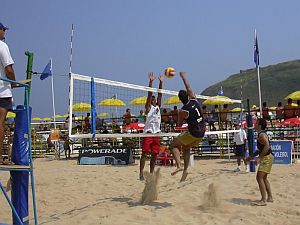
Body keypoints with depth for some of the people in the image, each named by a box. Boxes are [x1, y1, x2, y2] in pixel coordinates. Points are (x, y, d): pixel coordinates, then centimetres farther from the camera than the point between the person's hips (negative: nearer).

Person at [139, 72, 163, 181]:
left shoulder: (158, 107, 17)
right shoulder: (148, 108, 2)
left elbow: (160, 95, 11)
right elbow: (149, 94, -6)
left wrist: (161, 82, 6)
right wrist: (151, 82, -12)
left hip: (156, 133, 6)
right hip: (148, 132, -6)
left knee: (154, 155, 6)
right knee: (144, 153, -7)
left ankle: (151, 174, 13)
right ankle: (141, 174, -9)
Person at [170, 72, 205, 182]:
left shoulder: (184, 111, -15)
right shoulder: (194, 101, -1)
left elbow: (179, 124, -1)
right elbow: (189, 89, 16)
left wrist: (181, 118, 18)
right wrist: (183, 77, 26)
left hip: (193, 133, -7)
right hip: (201, 133, 7)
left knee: (174, 145, 6)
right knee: (186, 148, 23)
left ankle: (179, 165, -12)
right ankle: (185, 170, 17)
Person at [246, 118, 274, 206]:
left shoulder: (262, 135, -15)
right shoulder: (260, 134, 18)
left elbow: (267, 146, -28)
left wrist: (259, 157, -26)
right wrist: (252, 156, 25)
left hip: (267, 157, -11)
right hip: (265, 157, 11)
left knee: (259, 178, -15)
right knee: (263, 178, 18)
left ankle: (263, 200, -17)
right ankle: (270, 197, 26)